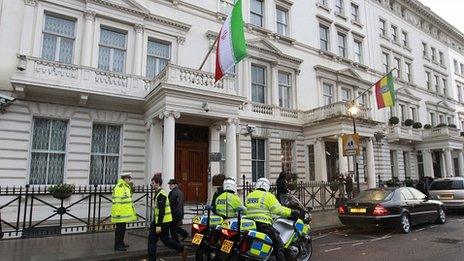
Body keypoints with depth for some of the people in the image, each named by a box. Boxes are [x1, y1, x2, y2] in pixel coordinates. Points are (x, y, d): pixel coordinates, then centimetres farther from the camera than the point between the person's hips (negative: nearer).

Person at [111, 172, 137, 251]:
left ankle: (121, 243, 31)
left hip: (124, 212, 10)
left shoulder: (126, 186, 14)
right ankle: (117, 246, 8)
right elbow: (116, 201, -24)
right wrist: (117, 213, -25)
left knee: (123, 228, 19)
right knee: (120, 229, -2)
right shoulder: (119, 187, -20)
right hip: (120, 213, -10)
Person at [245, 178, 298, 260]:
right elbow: (278, 209, -11)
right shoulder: (268, 196, -1)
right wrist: (290, 212, -6)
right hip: (263, 224, -7)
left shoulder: (249, 196, 18)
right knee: (278, 244, -2)